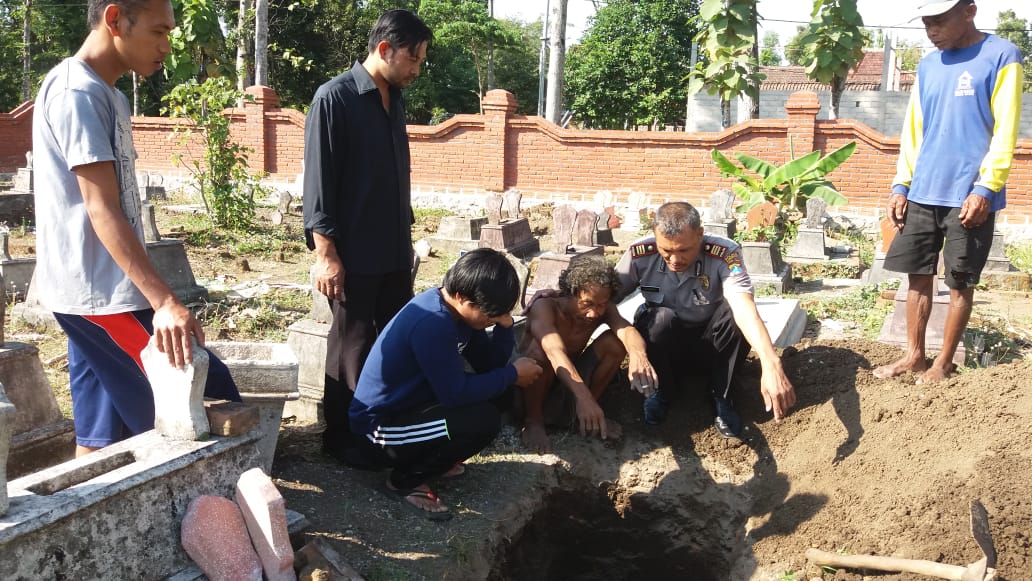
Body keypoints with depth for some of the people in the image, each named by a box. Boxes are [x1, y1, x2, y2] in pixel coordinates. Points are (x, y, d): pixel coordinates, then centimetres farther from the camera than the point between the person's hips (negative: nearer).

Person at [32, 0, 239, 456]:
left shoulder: (100, 94, 15)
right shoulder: (78, 93, -15)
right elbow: (103, 211, -23)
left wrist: (156, 298, 21)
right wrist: (165, 302, -30)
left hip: (94, 292, 10)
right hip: (100, 293, -10)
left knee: (103, 438, 11)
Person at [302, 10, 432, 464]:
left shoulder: (394, 100, 12)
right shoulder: (334, 98, -11)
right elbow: (318, 180, -14)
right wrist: (325, 252, -18)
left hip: (395, 251, 7)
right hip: (354, 254, -7)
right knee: (351, 347, 3)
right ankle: (341, 438, 16)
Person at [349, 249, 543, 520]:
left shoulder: (457, 310, -1)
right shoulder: (431, 324, -29)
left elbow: (488, 365, 3)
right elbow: (456, 393, -27)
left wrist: (505, 324, -13)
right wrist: (512, 374, -17)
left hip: (411, 403, 10)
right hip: (383, 424, -10)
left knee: (494, 395, 2)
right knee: (484, 420, -24)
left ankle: (436, 457, 14)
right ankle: (406, 480, -5)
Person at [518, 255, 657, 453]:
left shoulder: (603, 309, -13)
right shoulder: (544, 307, -29)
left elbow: (626, 329, -34)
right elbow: (555, 352, -47)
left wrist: (638, 355, -60)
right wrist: (583, 396, -62)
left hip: (571, 378, 4)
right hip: (531, 380, -4)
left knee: (614, 342, -19)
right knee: (542, 349, -37)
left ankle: (588, 409, 0)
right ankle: (533, 420, -14)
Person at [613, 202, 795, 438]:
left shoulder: (725, 254, -27)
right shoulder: (640, 254, -22)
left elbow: (744, 306, -42)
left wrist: (771, 364, -56)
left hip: (710, 345, 0)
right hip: (663, 346, 0)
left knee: (733, 313, -31)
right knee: (661, 318, -33)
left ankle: (721, 397, -7)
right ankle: (659, 391, -4)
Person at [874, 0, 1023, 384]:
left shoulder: (1001, 57, -5)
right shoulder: (927, 66, 12)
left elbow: (1005, 132, -9)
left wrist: (985, 187, -16)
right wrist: (901, 184, 7)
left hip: (969, 195, -5)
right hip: (923, 193, 5)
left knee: (961, 283, 4)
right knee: (918, 276, 8)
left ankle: (944, 362, 15)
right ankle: (914, 355, 19)